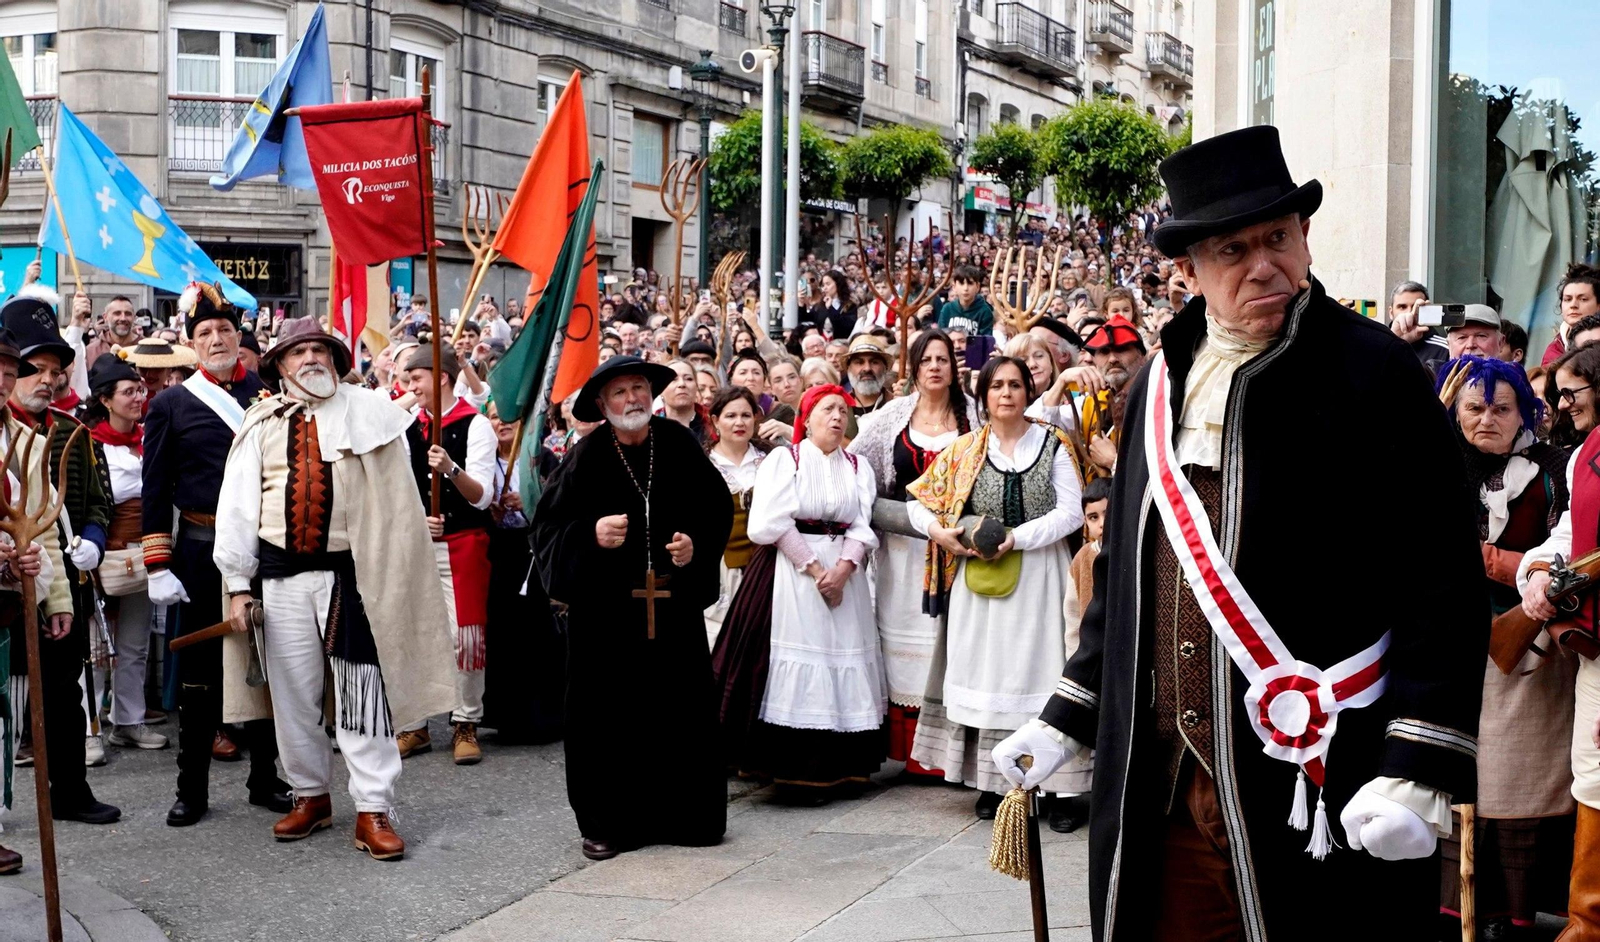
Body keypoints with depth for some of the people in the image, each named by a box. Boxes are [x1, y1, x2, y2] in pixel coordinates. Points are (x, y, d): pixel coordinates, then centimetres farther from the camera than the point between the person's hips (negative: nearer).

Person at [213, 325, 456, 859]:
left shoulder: (367, 411, 3)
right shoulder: (262, 424, 7)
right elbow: (238, 505, 6)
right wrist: (238, 584, 2)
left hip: (351, 573, -2)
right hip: (281, 575, 2)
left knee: (363, 694, -2)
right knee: (293, 693, 10)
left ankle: (373, 811, 4)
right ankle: (311, 796, 28)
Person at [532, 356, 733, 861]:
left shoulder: (679, 445, 2)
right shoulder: (587, 456, -4)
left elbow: (718, 508, 9)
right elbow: (548, 526, -3)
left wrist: (697, 544, -8)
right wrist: (590, 534, -20)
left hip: (674, 605, 2)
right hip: (606, 606, -2)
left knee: (680, 706, 6)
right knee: (608, 713, 1)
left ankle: (685, 814, 20)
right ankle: (608, 822, 13)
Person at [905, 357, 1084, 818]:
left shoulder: (1053, 444, 2)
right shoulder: (966, 449, 9)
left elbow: (1071, 512, -7)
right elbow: (918, 499, 12)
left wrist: (1015, 538, -15)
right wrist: (941, 533, -7)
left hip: (1038, 576, -2)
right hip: (979, 577, 2)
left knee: (1036, 670, -4)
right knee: (986, 670, 3)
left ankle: (1054, 784, 1)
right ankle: (991, 782, 11)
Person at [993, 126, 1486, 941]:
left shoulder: (1374, 371, -6)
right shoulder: (1160, 384, 12)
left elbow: (1442, 582, -10)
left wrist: (1419, 771, -17)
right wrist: (1067, 719, 18)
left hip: (1318, 794, -5)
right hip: (1158, 790, 5)